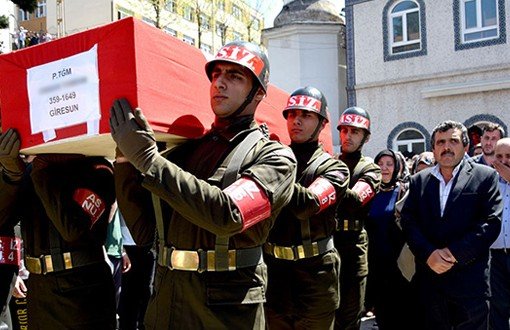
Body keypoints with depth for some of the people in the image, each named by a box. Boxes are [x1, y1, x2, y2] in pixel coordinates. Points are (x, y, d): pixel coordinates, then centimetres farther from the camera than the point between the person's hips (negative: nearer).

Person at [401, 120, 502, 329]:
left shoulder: (485, 177, 2)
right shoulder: (418, 181, 11)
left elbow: (491, 222, -7)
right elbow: (408, 222, 3)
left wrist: (455, 253, -14)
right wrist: (429, 254, -12)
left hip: (470, 282, -2)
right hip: (428, 280, 3)